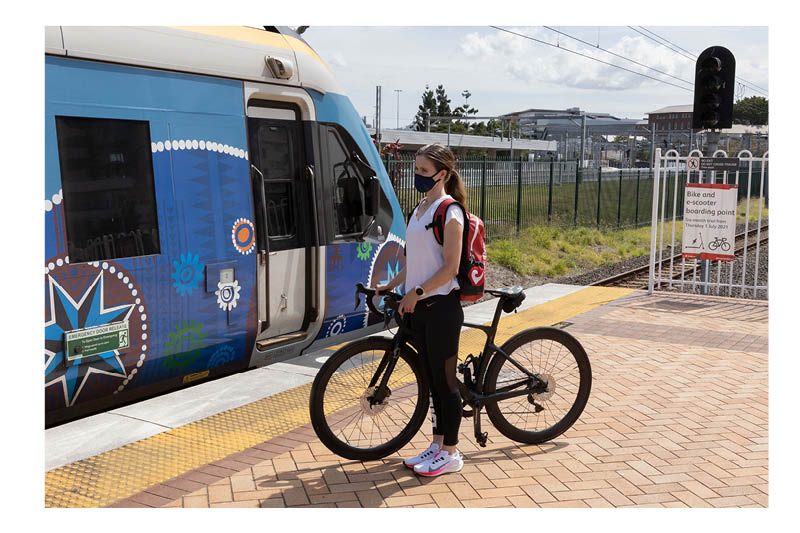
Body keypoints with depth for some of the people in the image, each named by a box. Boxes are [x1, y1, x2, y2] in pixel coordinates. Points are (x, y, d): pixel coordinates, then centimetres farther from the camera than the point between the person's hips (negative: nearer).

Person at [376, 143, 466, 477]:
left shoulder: (449, 212, -12)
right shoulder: (420, 209, 13)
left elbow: (450, 267, -17)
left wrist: (416, 293, -17)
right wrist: (390, 286, 14)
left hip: (441, 307, -8)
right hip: (419, 307, 8)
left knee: (444, 379, 1)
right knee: (432, 379, 15)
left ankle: (450, 453, 14)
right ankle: (437, 445, 26)